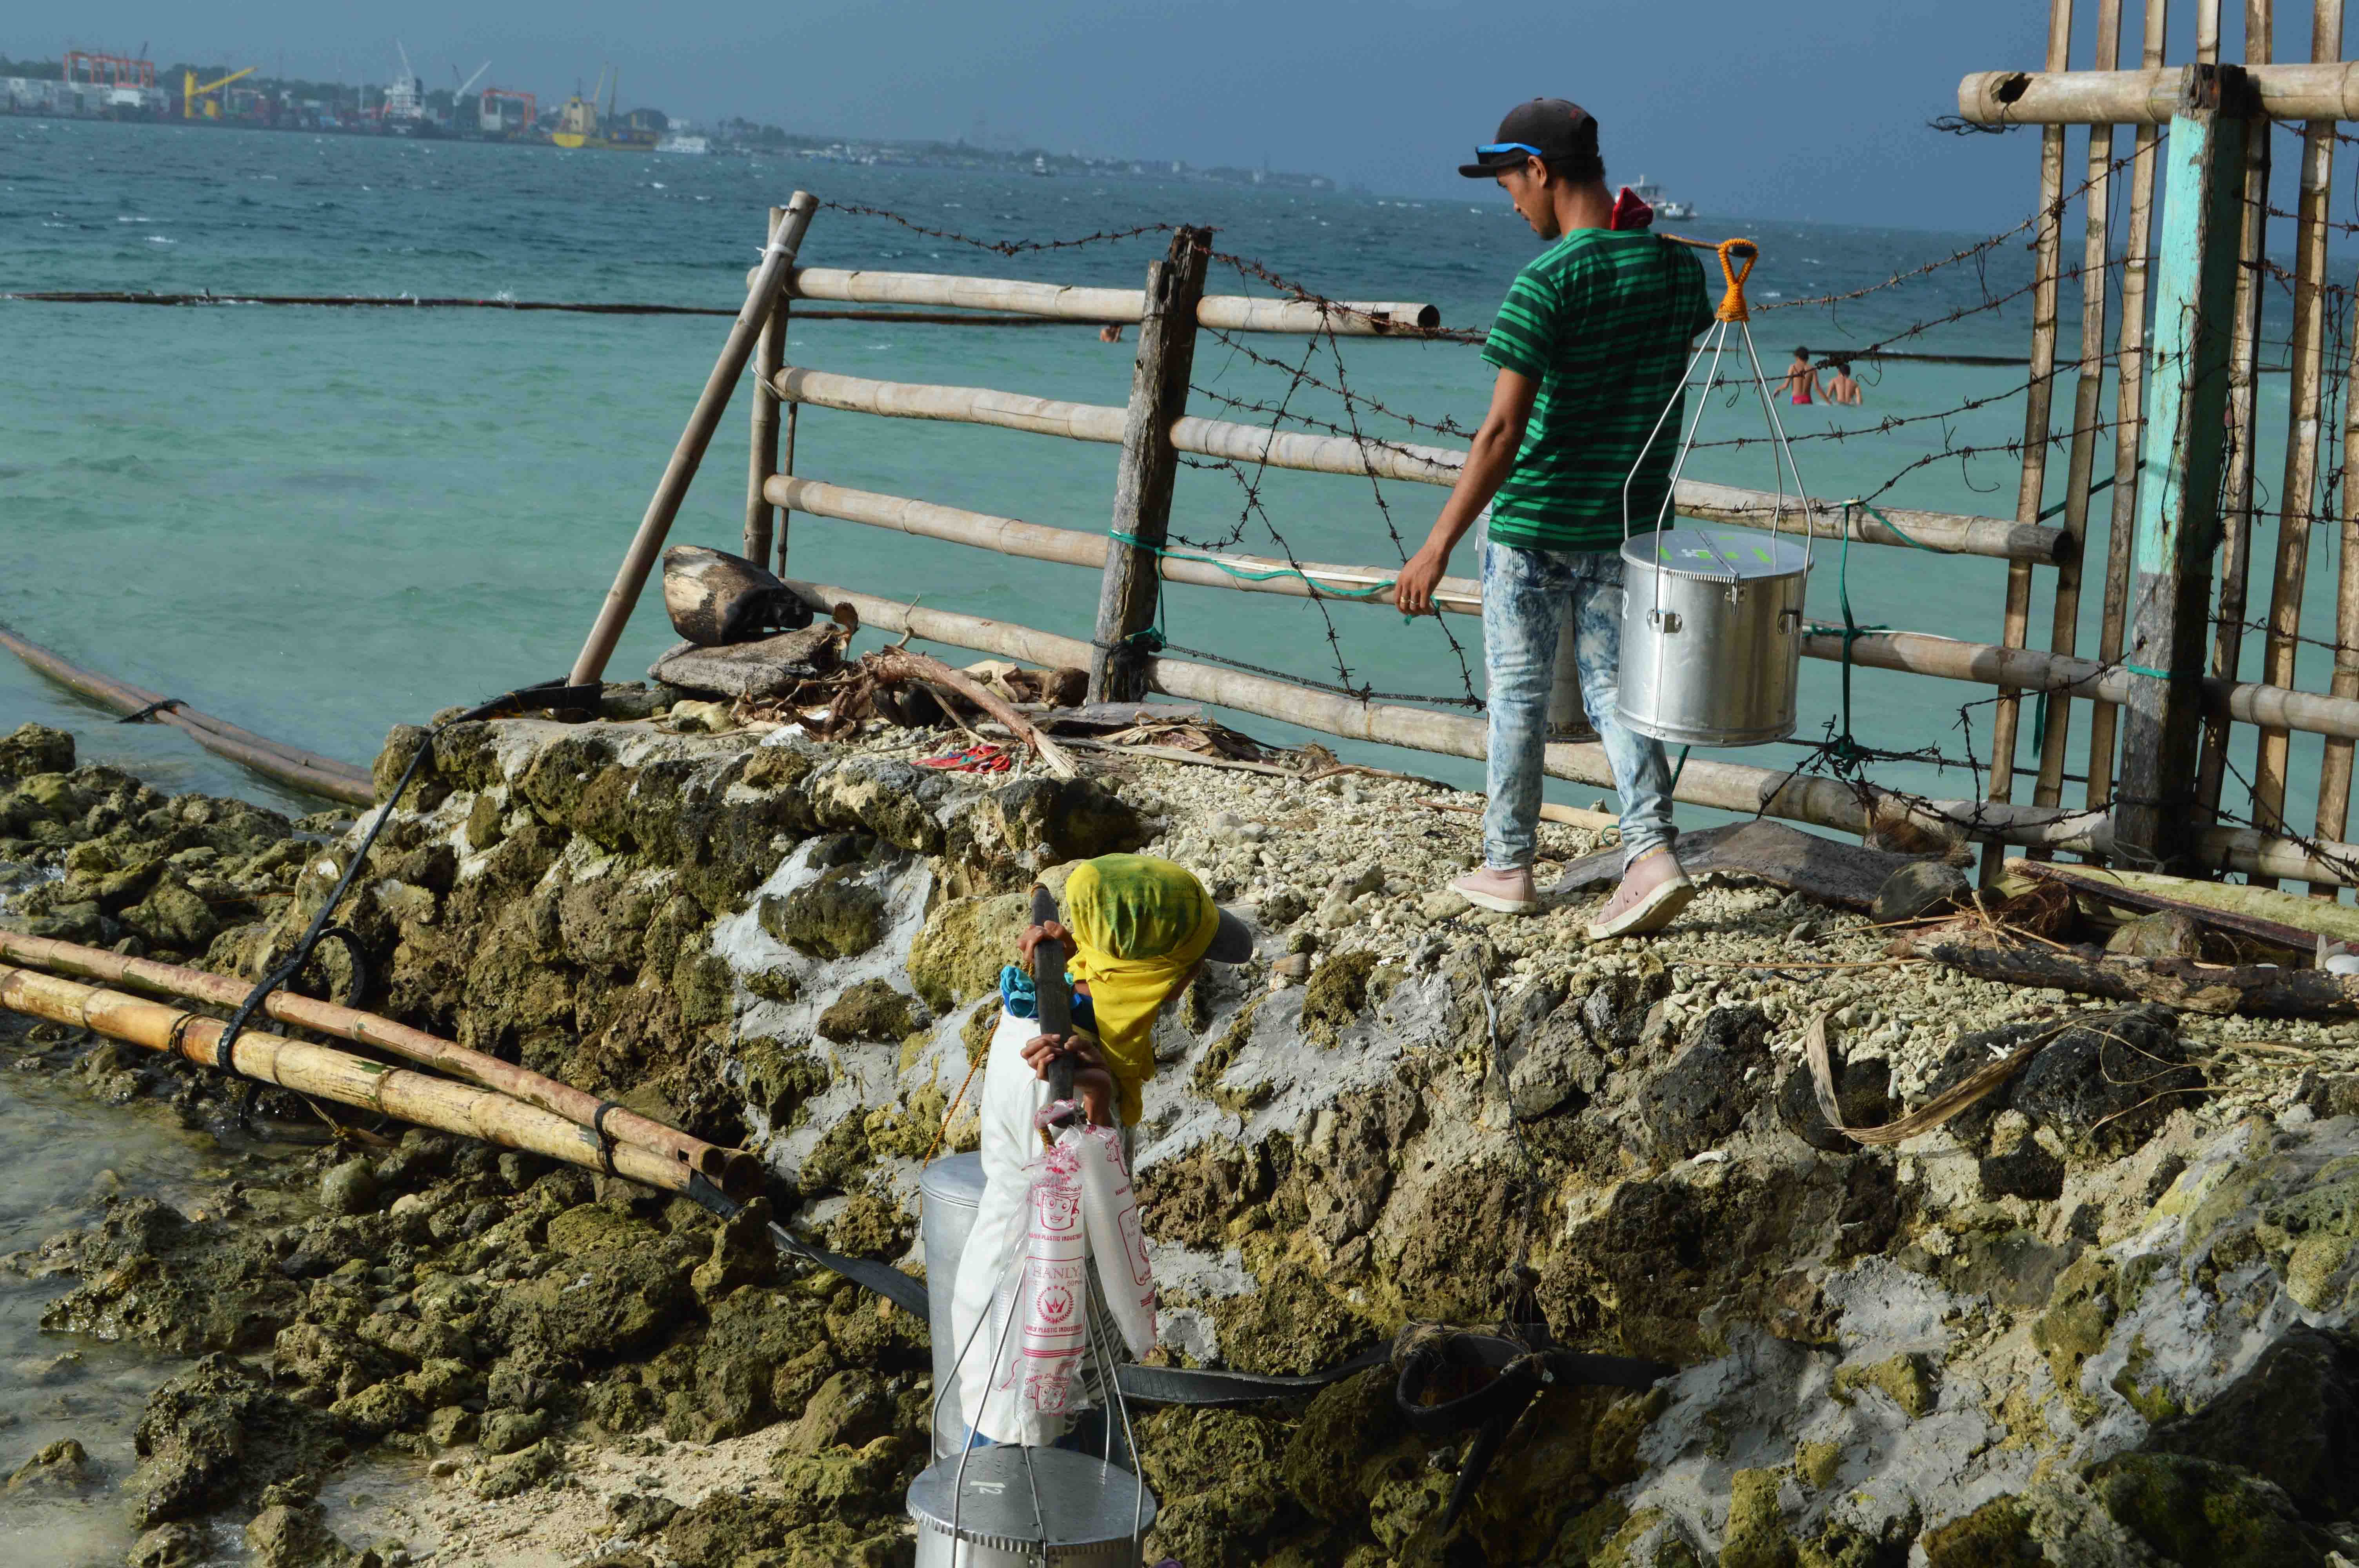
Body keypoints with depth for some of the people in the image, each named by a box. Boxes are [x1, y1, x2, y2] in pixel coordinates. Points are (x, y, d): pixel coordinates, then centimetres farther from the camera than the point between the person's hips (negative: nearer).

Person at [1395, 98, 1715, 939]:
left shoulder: (1548, 282, -19)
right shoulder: (1679, 267, 0)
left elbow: (1503, 430, -23)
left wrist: (1438, 545, -19)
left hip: (1535, 522, -5)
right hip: (1628, 521, 5)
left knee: (1519, 693, 8)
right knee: (1612, 686, 13)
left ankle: (1508, 869, 18)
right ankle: (1653, 851, -2)